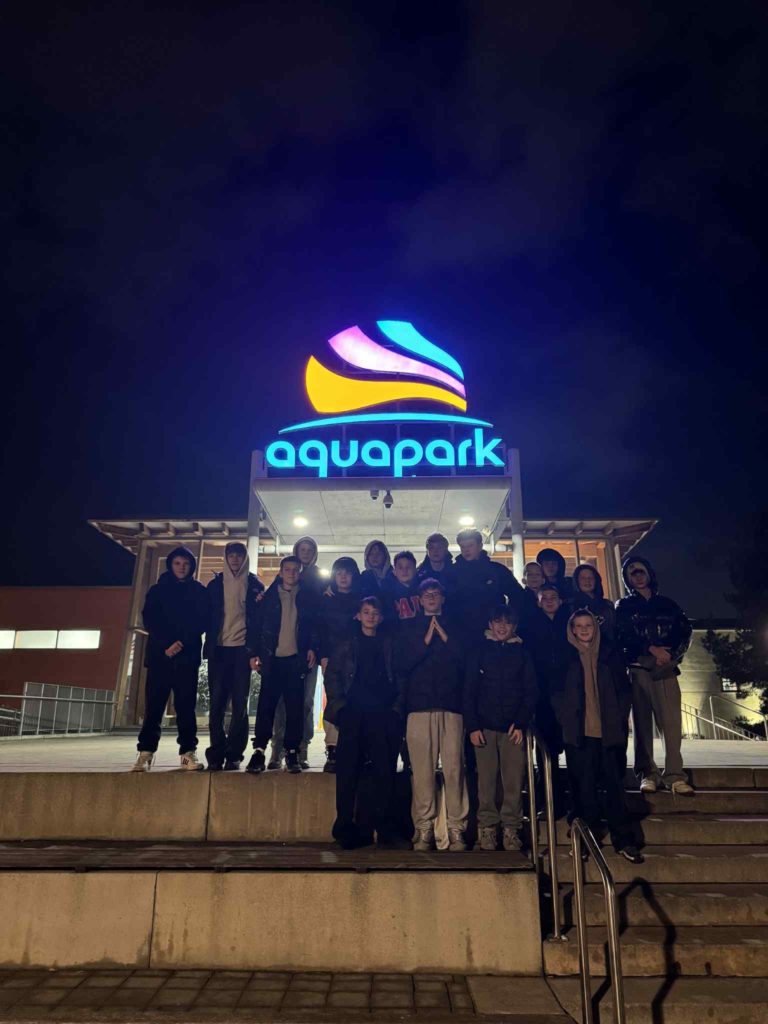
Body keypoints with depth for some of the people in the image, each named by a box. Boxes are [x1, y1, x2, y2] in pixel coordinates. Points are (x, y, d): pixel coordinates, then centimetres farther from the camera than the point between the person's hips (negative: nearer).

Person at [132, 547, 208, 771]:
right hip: (160, 653, 0)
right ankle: (146, 752, 4)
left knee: (186, 704, -1)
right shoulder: (158, 589, 11)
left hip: (187, 655, 0)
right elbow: (149, 620, 1)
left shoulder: (199, 591, 10)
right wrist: (165, 645, -12)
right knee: (154, 704, -2)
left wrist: (182, 643, -13)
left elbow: (201, 623, 2)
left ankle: (188, 752, 2)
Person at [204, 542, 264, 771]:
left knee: (240, 704, -1)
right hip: (219, 648, 1)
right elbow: (208, 616, 10)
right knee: (217, 703, -1)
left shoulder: (254, 584, 8)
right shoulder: (215, 584, 12)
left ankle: (234, 755, 4)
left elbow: (259, 618, 4)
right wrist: (209, 647, -1)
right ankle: (216, 754, 4)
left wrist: (254, 649, -7)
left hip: (242, 648, -1)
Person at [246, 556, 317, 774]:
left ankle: (292, 751, 8)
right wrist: (255, 653, 0)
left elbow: (315, 625, 7)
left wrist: (312, 648, -5)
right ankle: (259, 750, 1)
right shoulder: (269, 596, 8)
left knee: (295, 707, 1)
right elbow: (257, 625, 7)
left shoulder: (307, 597, 8)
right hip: (272, 658, 0)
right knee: (266, 704, -3)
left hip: (296, 658, 0)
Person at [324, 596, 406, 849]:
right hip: (353, 714, -1)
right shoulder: (347, 643, 10)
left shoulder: (388, 644, 13)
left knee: (385, 771, 0)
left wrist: (396, 706, 2)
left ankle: (385, 830, 10)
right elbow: (332, 675, 9)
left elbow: (398, 676, 12)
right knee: (348, 770, -1)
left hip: (382, 714, 1)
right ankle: (345, 827, 9)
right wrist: (338, 703, -2)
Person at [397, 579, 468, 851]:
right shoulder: (408, 628, 16)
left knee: (454, 768, -5)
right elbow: (401, 665, 5)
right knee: (422, 769, -4)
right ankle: (424, 828, 4)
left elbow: (465, 662, 6)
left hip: (451, 705, 0)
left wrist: (445, 637, -2)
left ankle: (457, 828, 2)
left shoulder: (454, 627, 16)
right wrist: (426, 641, -4)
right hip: (419, 705, 0)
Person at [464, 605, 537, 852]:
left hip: (513, 728, 1)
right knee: (486, 780, 1)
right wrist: (472, 726, -4)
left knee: (514, 781, -1)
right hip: (485, 726, 0)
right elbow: (469, 690, 4)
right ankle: (487, 827, 11)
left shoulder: (522, 653, 9)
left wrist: (521, 723, -5)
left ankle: (511, 829, 10)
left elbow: (530, 691, 6)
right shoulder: (479, 651, 7)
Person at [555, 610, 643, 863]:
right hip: (579, 732, -1)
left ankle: (624, 840, 13)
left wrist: (621, 719, 2)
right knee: (584, 787, 2)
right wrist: (565, 719, -2)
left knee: (615, 785, 4)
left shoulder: (610, 655, 7)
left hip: (610, 731, 1)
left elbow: (623, 688, 9)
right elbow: (556, 693, 6)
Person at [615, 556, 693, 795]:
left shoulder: (667, 604, 18)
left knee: (672, 721, -9)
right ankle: (647, 774, 4)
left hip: (665, 668, 1)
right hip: (638, 669, -1)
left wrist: (670, 655, -8)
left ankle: (674, 775, -6)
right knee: (642, 721, -2)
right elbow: (623, 637, -1)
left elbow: (685, 632, 8)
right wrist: (652, 649, -12)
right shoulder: (624, 606, 13)